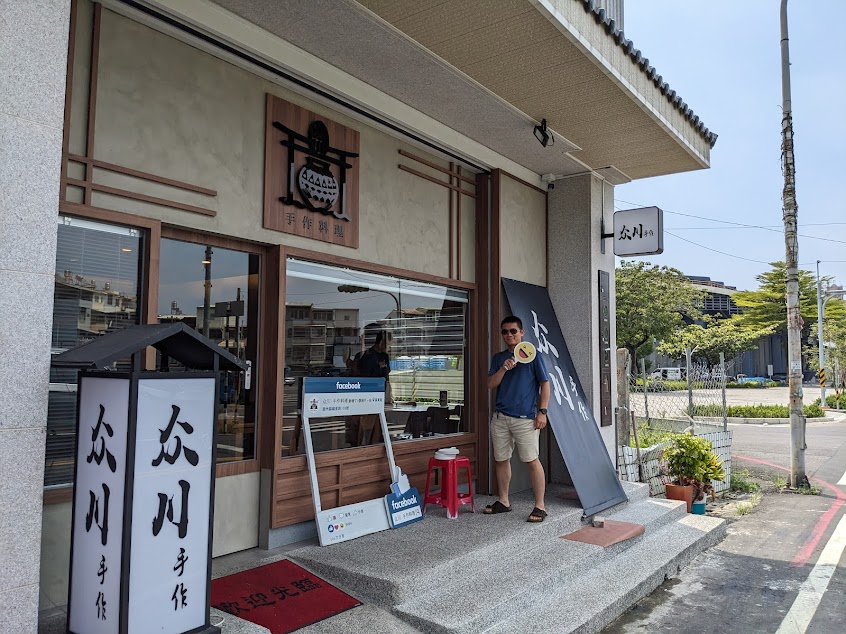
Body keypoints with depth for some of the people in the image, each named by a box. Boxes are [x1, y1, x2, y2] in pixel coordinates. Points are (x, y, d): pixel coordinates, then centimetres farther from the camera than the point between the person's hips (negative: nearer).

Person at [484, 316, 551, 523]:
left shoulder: (533, 355, 0)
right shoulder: (498, 358, 12)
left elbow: (545, 383, -1)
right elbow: (491, 385, 3)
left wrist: (542, 411, -9)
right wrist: (503, 369, -14)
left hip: (525, 418, -5)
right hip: (500, 417, 5)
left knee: (532, 461, -5)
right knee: (501, 459, 11)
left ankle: (539, 506, 2)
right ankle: (503, 501, 25)